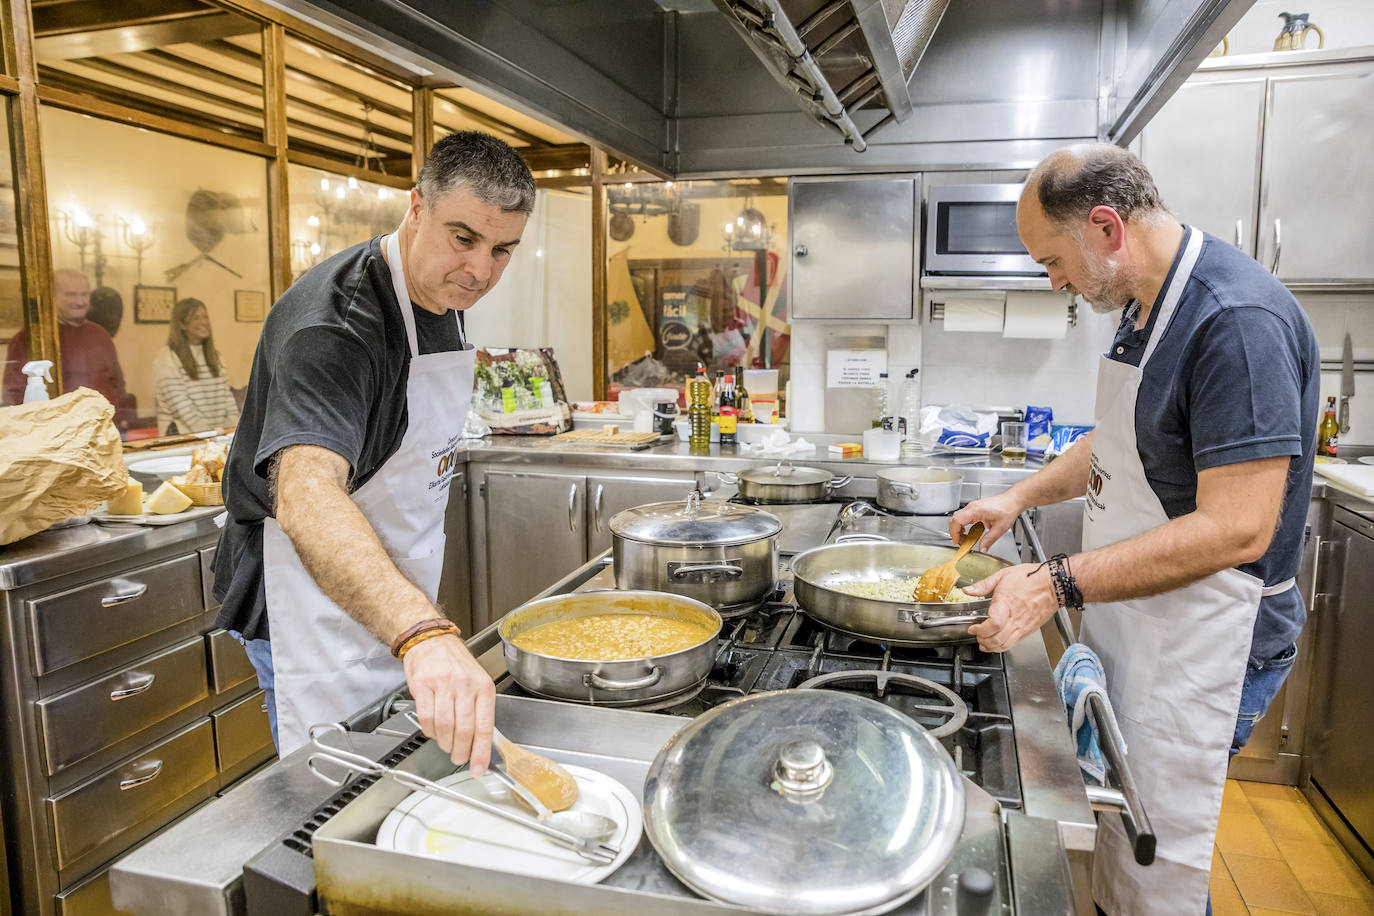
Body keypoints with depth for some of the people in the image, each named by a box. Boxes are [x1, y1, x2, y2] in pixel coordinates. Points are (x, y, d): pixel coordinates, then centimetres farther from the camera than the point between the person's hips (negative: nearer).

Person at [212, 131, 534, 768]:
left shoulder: (440, 296, 3)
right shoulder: (335, 323, -27)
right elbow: (306, 497, -44)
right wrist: (424, 633, -60)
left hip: (397, 606, 9)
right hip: (317, 609, -8)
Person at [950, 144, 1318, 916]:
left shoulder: (1238, 321, -25)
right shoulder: (1149, 305, 6)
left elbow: (1236, 529, -29)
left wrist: (1056, 586, -29)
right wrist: (1021, 498, 10)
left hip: (1198, 647, -9)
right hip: (1132, 620, 9)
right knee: (1115, 838, 22)